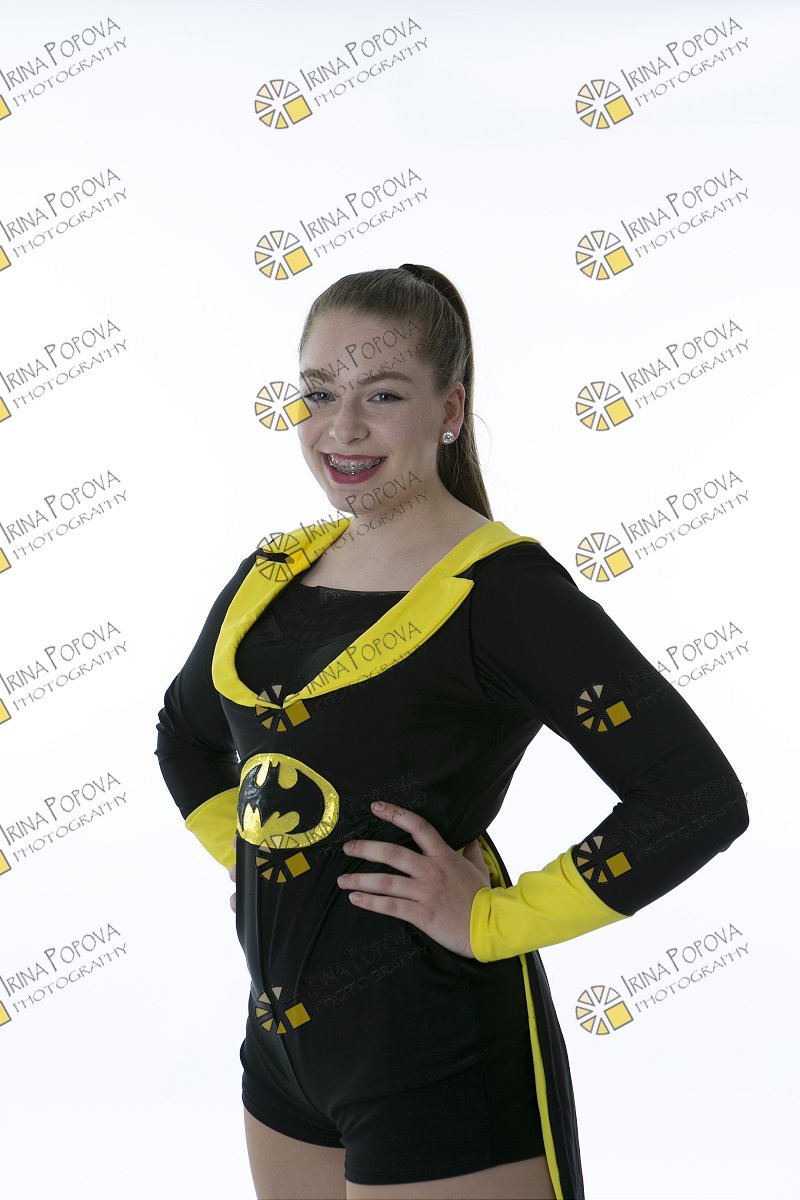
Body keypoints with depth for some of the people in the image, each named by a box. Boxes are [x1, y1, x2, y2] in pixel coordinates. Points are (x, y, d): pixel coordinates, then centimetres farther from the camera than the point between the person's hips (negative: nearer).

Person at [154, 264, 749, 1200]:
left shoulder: (501, 588, -16)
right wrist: (256, 860, 9)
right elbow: (185, 734, 23)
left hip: (438, 1063, -7)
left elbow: (699, 798, -23)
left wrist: (493, 920, -18)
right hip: (282, 1035, 7)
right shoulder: (276, 572, 5)